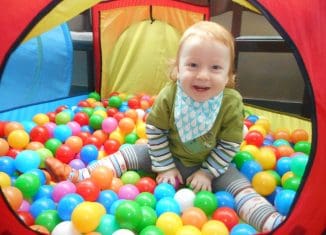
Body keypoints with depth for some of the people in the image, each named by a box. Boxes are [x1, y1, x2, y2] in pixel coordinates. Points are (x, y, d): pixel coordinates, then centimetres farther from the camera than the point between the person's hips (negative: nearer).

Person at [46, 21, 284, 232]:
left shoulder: (231, 104, -24)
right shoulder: (168, 97, -23)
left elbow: (229, 146, -14)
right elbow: (155, 132, -11)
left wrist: (207, 172, -15)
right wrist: (165, 167, -10)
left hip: (211, 163, -1)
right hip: (170, 156, 1)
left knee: (240, 185, -20)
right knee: (129, 154, -5)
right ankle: (77, 176, -2)